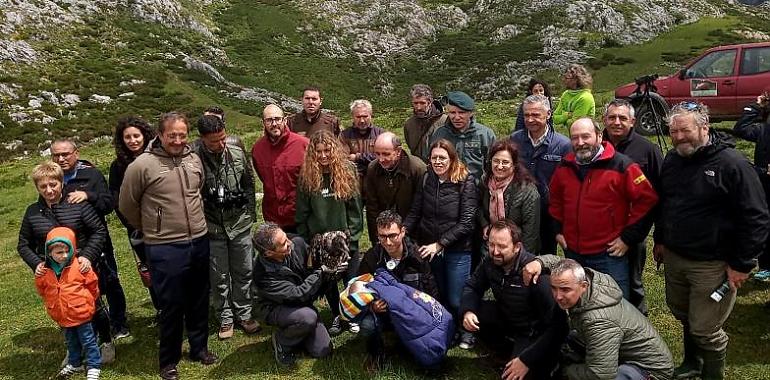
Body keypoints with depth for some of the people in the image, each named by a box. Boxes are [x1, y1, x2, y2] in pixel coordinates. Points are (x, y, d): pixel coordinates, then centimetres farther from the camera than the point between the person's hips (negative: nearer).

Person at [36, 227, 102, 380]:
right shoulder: (46, 270, -5)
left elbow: (92, 284, -5)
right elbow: (43, 291, 11)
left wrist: (87, 301, 2)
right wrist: (38, 278, 0)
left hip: (80, 313, -5)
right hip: (62, 316, 5)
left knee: (88, 341, 6)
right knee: (71, 342, 24)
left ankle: (94, 366, 19)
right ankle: (75, 364, 42)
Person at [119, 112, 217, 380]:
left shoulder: (194, 160, 3)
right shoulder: (142, 165, -12)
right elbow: (127, 205, -2)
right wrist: (150, 228, 8)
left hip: (199, 242, 5)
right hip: (165, 249, -5)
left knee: (199, 301, 17)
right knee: (171, 305, 5)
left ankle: (199, 348, 37)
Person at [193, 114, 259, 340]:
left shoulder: (238, 154, -5)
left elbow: (249, 185, 7)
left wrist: (250, 215, 8)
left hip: (240, 225, 3)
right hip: (212, 228, -2)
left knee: (243, 272, 13)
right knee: (219, 278, 10)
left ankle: (243, 315, 30)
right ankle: (225, 319, 28)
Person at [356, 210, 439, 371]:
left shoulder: (418, 256, -10)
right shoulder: (371, 258, -10)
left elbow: (432, 292, -1)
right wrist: (372, 306, -25)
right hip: (382, 310, -1)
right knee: (367, 325, -34)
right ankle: (376, 351, 3)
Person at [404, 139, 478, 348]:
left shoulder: (466, 182, -12)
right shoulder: (426, 180, 1)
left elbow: (466, 222, -15)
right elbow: (414, 213, 3)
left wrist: (440, 244, -17)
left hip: (457, 251, -4)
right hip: (429, 250, 4)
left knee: (456, 300, 3)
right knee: (441, 296, 17)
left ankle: (466, 332, 30)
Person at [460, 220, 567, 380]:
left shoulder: (536, 273, -32)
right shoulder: (489, 262, -12)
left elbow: (556, 325, -30)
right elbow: (472, 288, 3)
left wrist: (527, 360, -32)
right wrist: (467, 311, -21)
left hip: (535, 331, -7)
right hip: (507, 318, 7)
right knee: (471, 315, -13)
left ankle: (546, 362, 9)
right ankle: (512, 352, 6)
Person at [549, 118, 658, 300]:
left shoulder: (622, 166, -12)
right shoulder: (564, 167, 4)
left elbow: (647, 199, -12)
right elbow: (555, 200, 19)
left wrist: (628, 238, -11)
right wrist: (558, 230, 11)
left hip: (610, 253, -5)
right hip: (572, 252, 5)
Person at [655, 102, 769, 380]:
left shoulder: (732, 163, -17)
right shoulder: (672, 160, 5)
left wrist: (742, 264, -15)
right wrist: (660, 240, 19)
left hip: (712, 264, -7)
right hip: (674, 257, 7)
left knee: (706, 330, 2)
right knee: (682, 314, 23)